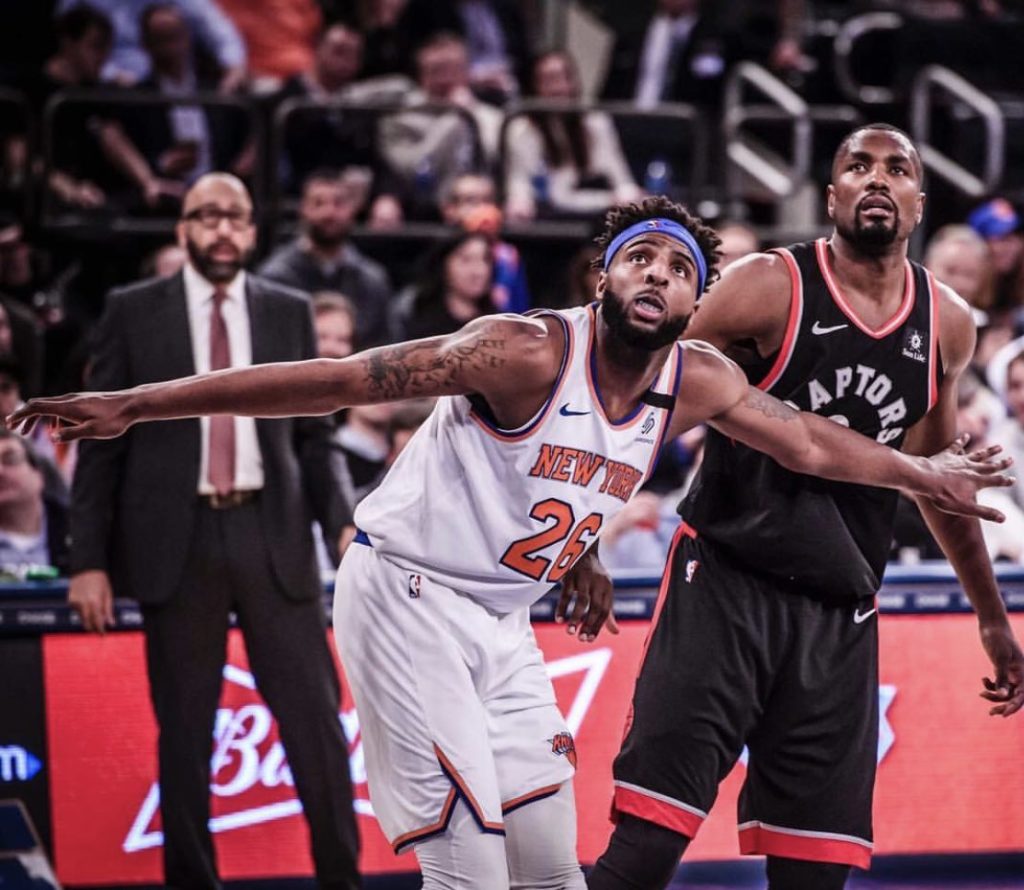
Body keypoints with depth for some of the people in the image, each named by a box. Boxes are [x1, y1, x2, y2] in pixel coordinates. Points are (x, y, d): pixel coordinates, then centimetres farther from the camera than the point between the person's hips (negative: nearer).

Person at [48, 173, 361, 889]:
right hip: (177, 540, -1)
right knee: (185, 731, 4)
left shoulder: (290, 313, 9)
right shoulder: (134, 312, 3)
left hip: (274, 534, 1)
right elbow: (100, 440, 2)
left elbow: (313, 437, 11)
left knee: (316, 717, 0)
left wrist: (342, 527, -2)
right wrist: (89, 558, -4)